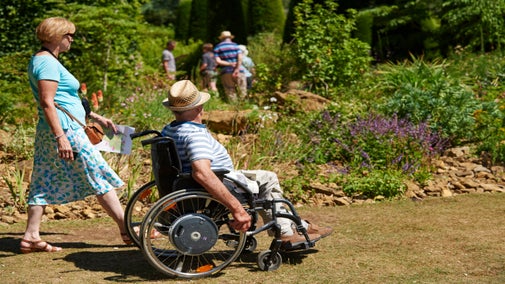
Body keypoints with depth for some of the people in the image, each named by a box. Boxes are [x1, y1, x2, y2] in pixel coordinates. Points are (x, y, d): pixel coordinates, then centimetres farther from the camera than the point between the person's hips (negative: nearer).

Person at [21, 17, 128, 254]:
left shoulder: (42, 60, 19)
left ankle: (31, 238, 10)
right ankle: (127, 229, 3)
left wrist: (96, 117, 23)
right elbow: (47, 103, -22)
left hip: (48, 134, 10)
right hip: (65, 129, -10)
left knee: (45, 184, 9)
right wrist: (61, 137, -27)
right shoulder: (48, 62, -14)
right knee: (99, 178, -3)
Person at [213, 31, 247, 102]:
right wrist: (237, 69, -12)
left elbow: (218, 61, -4)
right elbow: (240, 58, -8)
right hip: (239, 71, -1)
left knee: (231, 93, 4)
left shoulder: (217, 47, 7)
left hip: (226, 72, 1)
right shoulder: (235, 45, 5)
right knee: (243, 93, 6)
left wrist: (230, 64, -6)